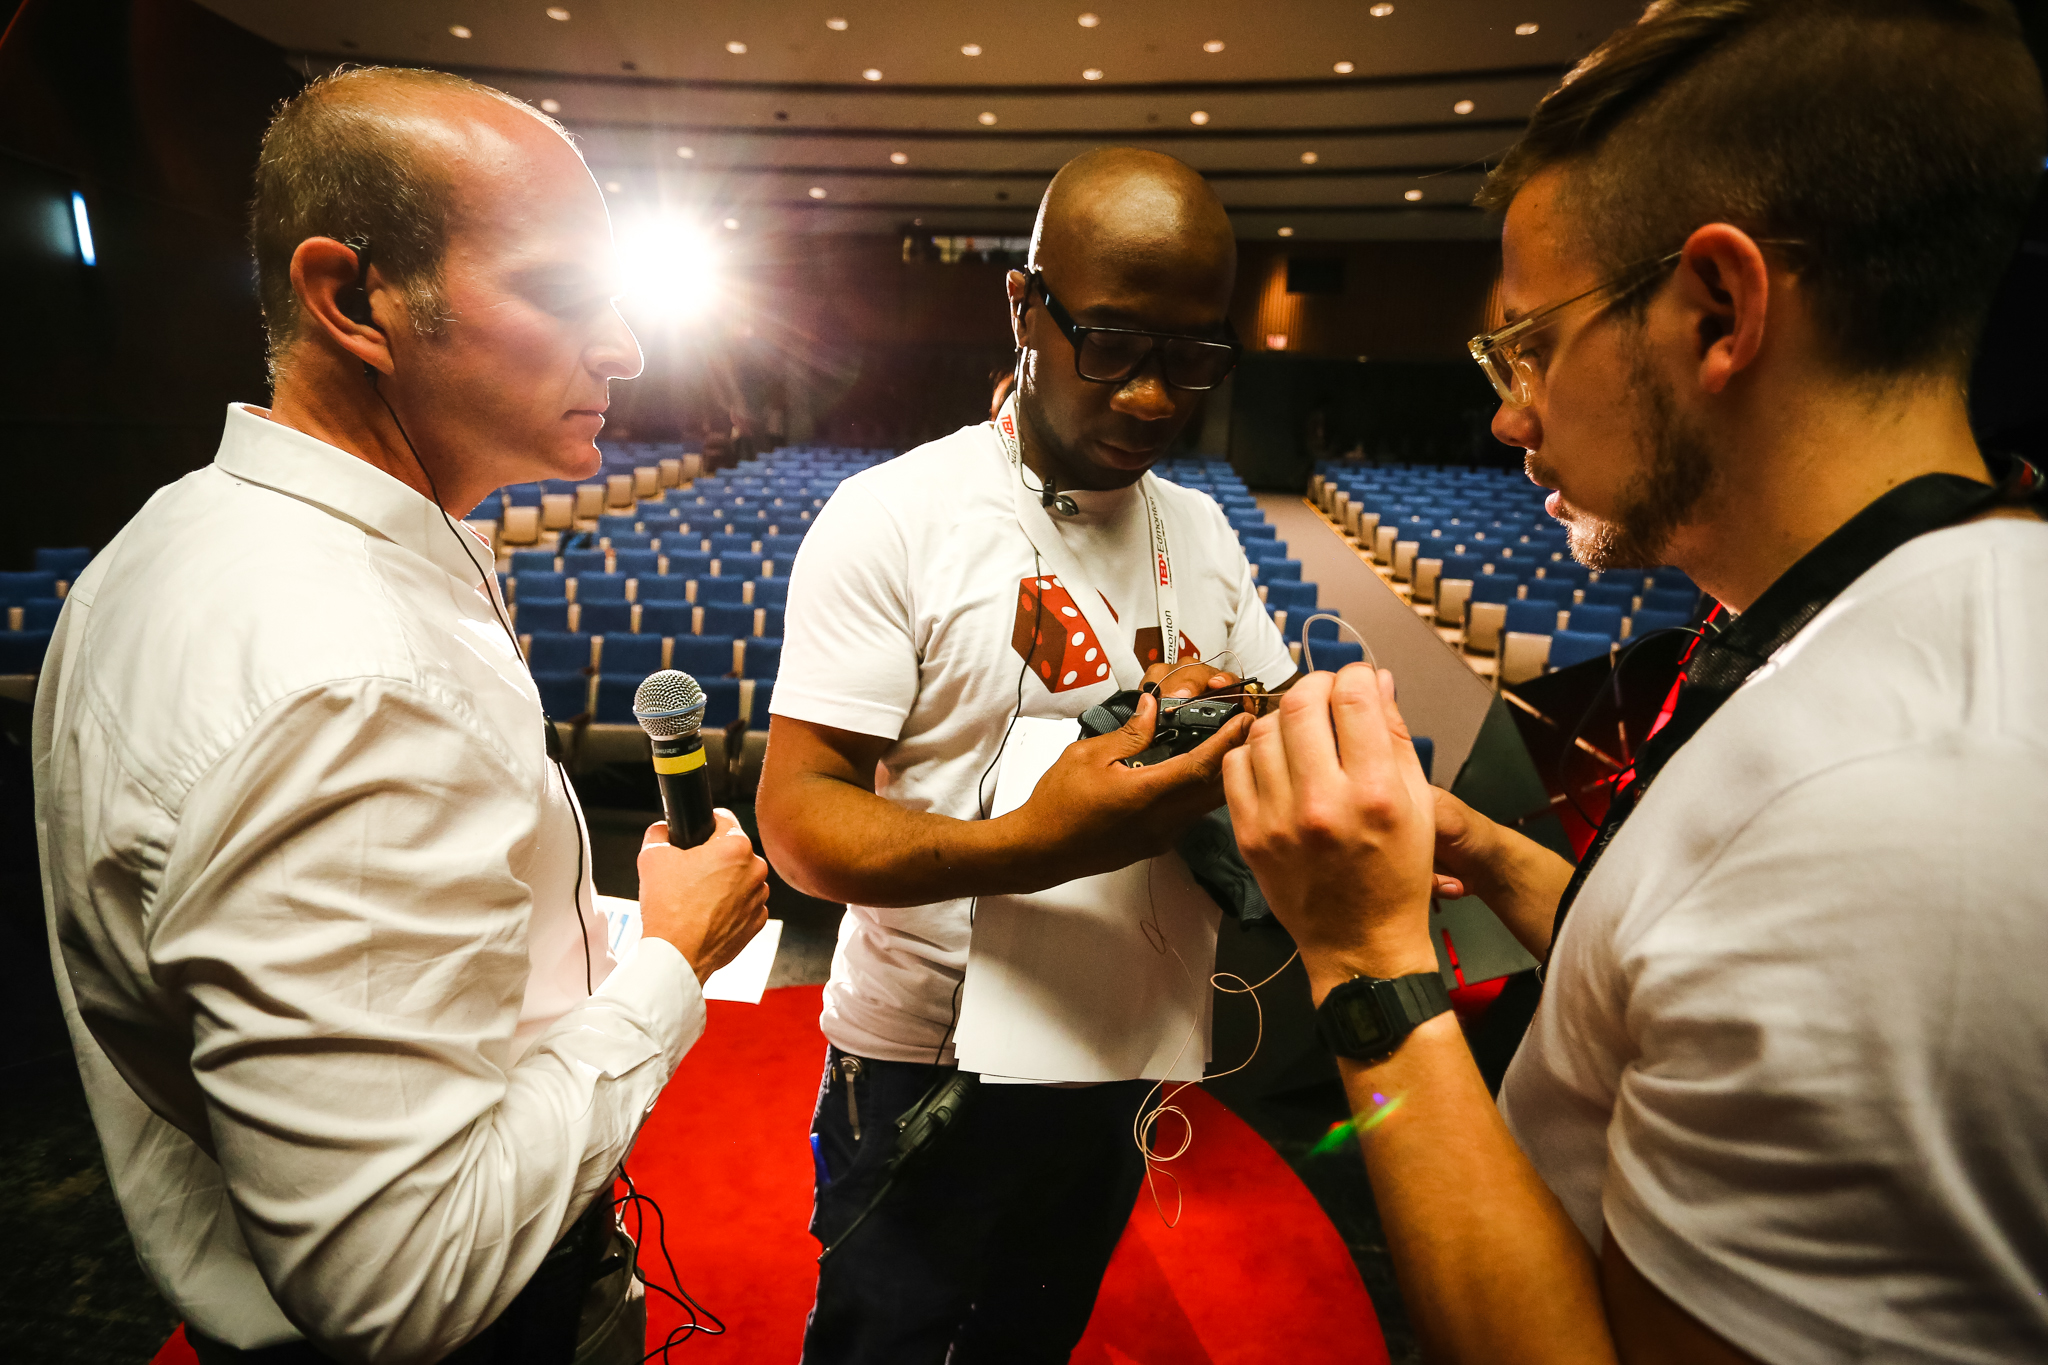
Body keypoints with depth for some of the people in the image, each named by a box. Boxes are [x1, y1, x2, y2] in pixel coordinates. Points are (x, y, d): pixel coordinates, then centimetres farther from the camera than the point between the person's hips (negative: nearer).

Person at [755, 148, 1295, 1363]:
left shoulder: (1201, 528, 1)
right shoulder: (893, 516, -17)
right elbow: (798, 819, -21)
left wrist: (1249, 741, -19)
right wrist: (1029, 846, -39)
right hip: (926, 1066, -5)